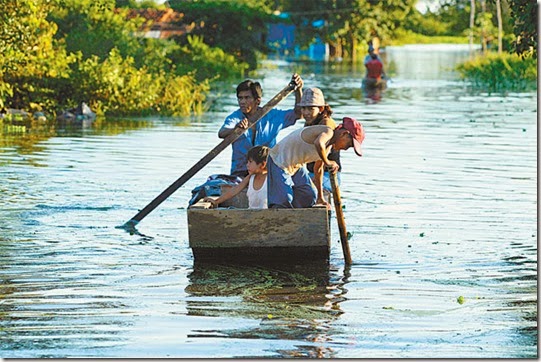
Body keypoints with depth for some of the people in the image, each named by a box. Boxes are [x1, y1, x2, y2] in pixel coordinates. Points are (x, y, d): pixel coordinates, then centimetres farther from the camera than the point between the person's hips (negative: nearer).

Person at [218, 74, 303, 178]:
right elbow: (221, 134, -21)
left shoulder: (271, 116, 5)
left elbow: (298, 113, 3)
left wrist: (298, 89, -11)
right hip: (240, 172, -1)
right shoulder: (234, 117, -1)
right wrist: (236, 128, -43)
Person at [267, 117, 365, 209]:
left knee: (309, 197, 5)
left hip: (296, 166, 10)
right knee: (284, 200, -20)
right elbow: (318, 143, -47)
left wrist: (320, 198, 27)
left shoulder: (329, 146, 8)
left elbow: (318, 169, 21)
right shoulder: (328, 132, -21)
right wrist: (327, 162, -30)